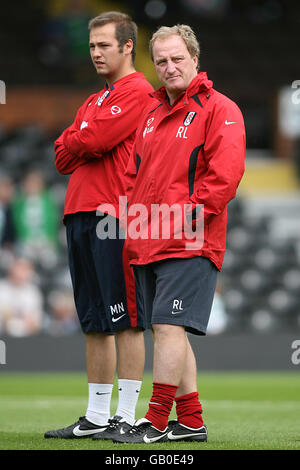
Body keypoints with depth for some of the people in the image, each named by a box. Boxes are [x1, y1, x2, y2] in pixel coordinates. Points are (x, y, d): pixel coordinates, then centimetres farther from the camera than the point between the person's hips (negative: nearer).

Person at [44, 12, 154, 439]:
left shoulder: (138, 92, -4)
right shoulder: (94, 101, 24)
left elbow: (93, 141, -16)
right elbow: (63, 156, 16)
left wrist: (74, 140, 5)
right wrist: (83, 144, -2)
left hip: (114, 215, -9)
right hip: (80, 213, 9)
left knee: (125, 321, -6)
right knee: (95, 323, 10)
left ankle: (125, 417, -6)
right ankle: (95, 417, 14)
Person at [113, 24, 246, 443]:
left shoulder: (219, 110, -4)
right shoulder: (152, 115, 20)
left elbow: (225, 174, -13)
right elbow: (133, 176, 23)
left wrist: (186, 218, -16)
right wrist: (133, 222, 9)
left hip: (189, 246, -8)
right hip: (147, 244, 8)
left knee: (169, 327, -13)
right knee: (166, 330, 9)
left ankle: (156, 422, -10)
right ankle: (191, 421, 16)